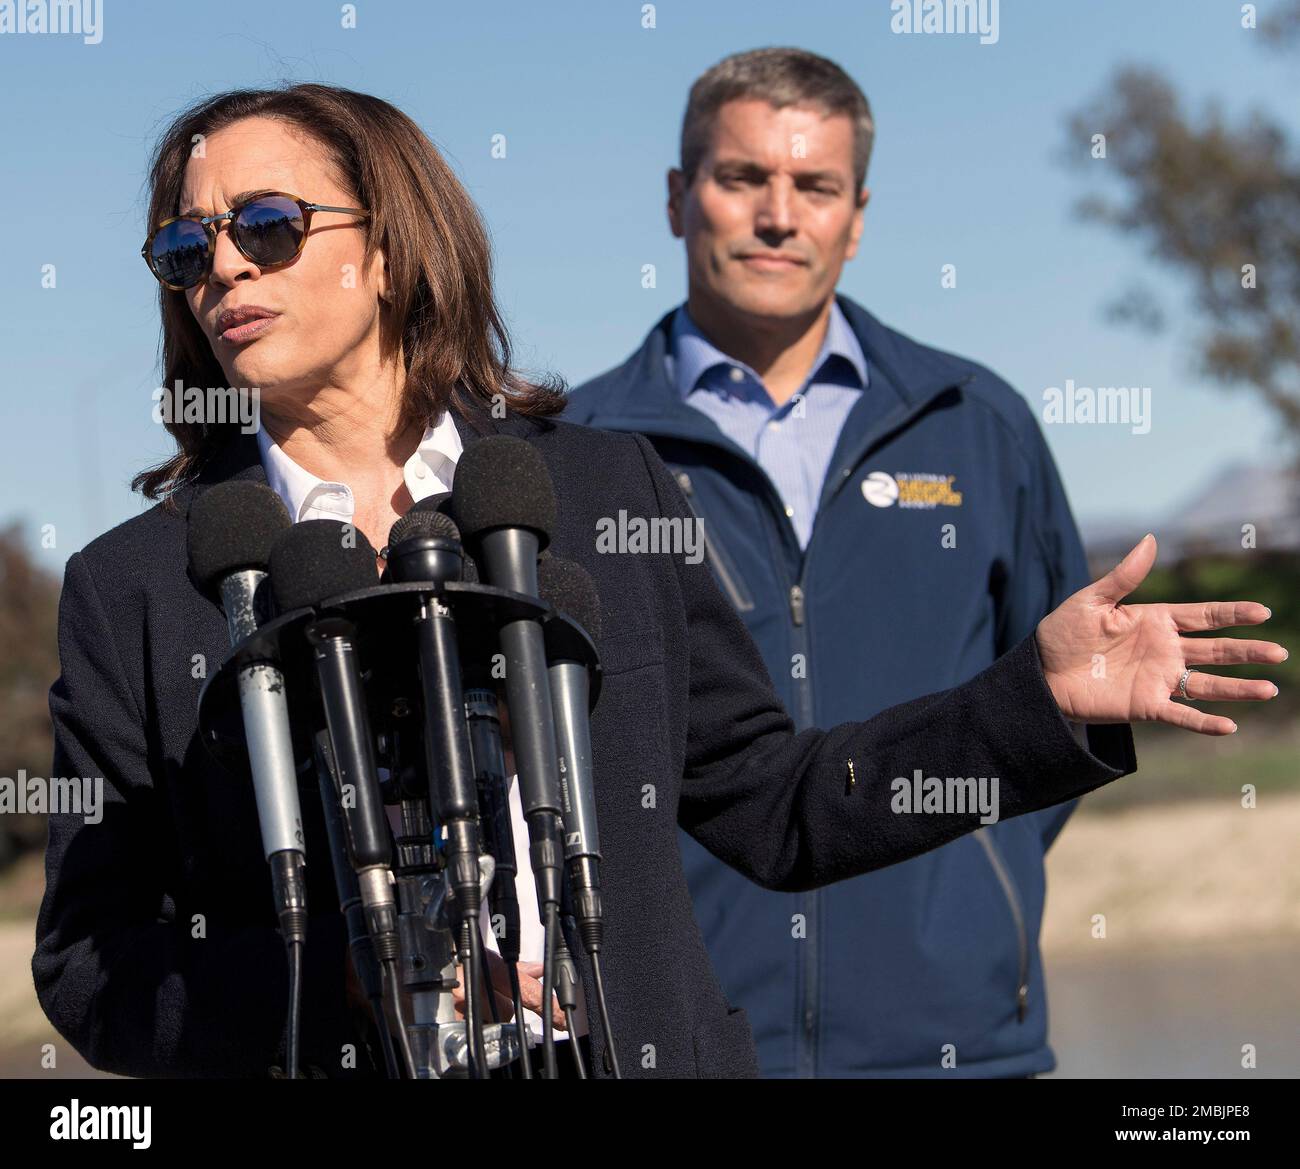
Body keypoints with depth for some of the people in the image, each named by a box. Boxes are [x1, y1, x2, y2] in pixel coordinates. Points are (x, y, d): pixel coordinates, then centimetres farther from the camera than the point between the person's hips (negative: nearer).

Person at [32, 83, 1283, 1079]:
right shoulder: (133, 586, 3)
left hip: (640, 1052, 1)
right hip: (324, 1066, -1)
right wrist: (349, 987, -15)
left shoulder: (606, 490, 7)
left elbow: (769, 807, 11)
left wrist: (1042, 695, 3)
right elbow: (86, 958, 0)